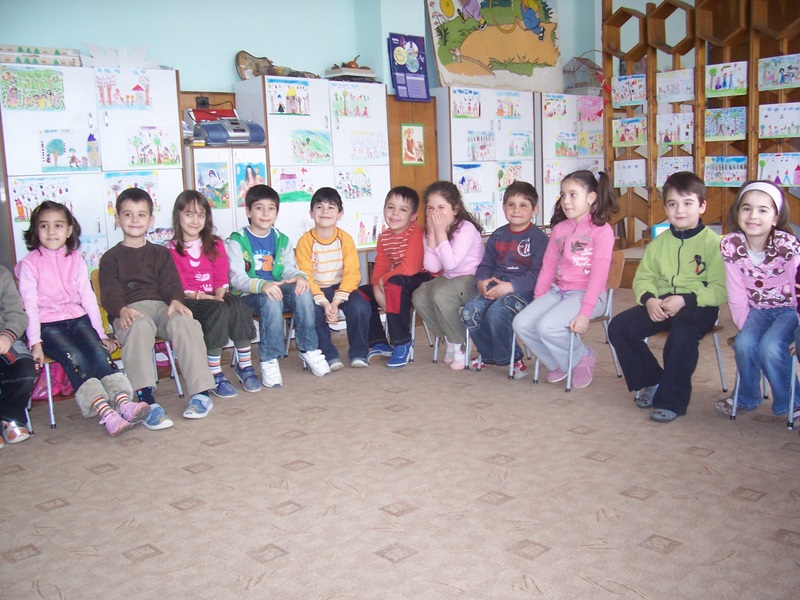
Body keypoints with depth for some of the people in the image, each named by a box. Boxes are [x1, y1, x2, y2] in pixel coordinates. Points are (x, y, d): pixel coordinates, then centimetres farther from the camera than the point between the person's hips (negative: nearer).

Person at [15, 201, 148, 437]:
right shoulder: (29, 264, 2)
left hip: (78, 320, 3)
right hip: (48, 325, -3)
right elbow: (30, 306, -5)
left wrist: (101, 333, 6)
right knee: (75, 358, -28)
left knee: (98, 351, -25)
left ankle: (124, 402, -41)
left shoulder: (76, 261, 13)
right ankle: (106, 413, -42)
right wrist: (36, 343, -14)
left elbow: (88, 298, 11)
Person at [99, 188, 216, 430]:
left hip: (161, 306, 2)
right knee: (140, 327, -39)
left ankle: (201, 392, -31)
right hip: (130, 313, -2)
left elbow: (171, 284, 11)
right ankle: (147, 400, -46)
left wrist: (176, 300, -14)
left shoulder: (161, 253, 25)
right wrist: (122, 310, -21)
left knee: (185, 322, -32)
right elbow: (109, 293, 2)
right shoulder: (111, 258, 17)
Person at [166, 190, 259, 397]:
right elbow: (179, 287, -5)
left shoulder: (215, 244, 16)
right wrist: (203, 297, -19)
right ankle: (215, 376, -27)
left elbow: (222, 277, 8)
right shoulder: (171, 250, 4)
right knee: (218, 311, -35)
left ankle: (244, 366, -19)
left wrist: (220, 294, -13)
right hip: (189, 301, -3)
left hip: (217, 297, 3)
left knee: (238, 306, -31)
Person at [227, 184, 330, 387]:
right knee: (271, 301, -37)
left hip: (277, 289, 4)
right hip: (249, 295, -4)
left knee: (302, 291, -26)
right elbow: (237, 279, -13)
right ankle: (268, 361, -29)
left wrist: (299, 276, -19)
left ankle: (309, 350, -14)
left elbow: (289, 268, 7)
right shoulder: (237, 241, -2)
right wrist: (262, 285, -33)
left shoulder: (281, 240, 15)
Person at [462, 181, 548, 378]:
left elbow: (538, 273, -14)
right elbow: (486, 264, 16)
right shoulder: (498, 235, 16)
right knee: (470, 311, -16)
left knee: (497, 312, -31)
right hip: (495, 285, 6)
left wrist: (510, 286, -23)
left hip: (523, 289, -6)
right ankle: (490, 355, 6)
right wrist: (481, 281, -6)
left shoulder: (538, 237, -4)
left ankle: (510, 359, -8)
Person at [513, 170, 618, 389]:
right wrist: (538, 301, 9)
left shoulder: (602, 230, -7)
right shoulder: (559, 228, 13)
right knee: (521, 323, -13)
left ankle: (582, 358, 1)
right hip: (557, 291, 7)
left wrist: (585, 312, -22)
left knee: (547, 326, -29)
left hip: (586, 294, -7)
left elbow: (599, 273, -14)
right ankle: (558, 364, 9)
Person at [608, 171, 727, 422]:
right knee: (619, 326, -13)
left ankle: (671, 400, -19)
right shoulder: (659, 243, 12)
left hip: (698, 305, -6)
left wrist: (684, 299, -23)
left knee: (683, 331, -37)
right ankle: (651, 381, 6)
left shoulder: (713, 242, -5)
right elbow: (643, 278, 12)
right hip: (660, 304, 6)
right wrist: (649, 300, -10)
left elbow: (721, 289, -12)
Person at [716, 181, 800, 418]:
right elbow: (737, 294, -8)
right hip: (756, 309, 3)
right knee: (744, 344, -24)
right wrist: (744, 327, -10)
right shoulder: (730, 245, -13)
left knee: (771, 346, -27)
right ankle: (746, 398, 6)